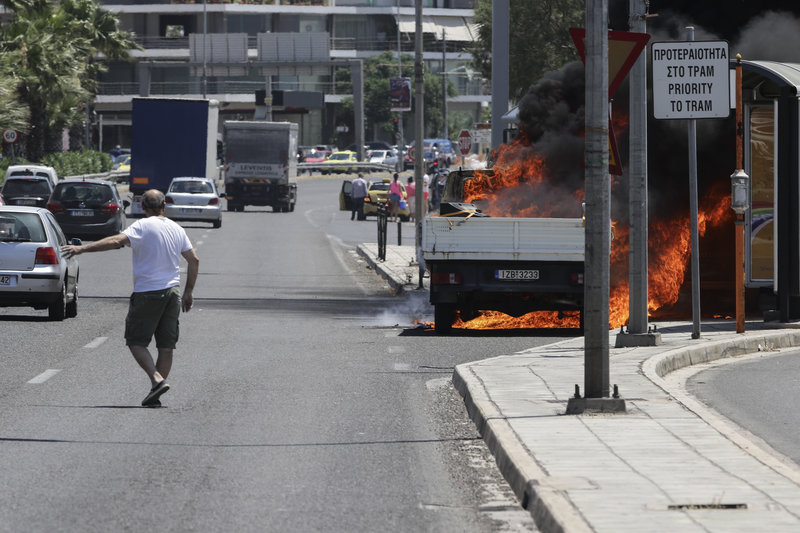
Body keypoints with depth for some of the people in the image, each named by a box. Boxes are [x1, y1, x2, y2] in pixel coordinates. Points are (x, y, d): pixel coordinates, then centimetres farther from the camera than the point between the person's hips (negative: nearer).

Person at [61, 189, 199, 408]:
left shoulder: (143, 226, -9)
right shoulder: (177, 229, 11)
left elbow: (117, 241, -22)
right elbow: (194, 260, 14)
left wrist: (82, 248, -24)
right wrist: (188, 292, 23)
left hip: (148, 292, -6)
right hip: (173, 291, 6)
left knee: (136, 341, 2)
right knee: (166, 346, 7)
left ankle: (157, 379, -17)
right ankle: (155, 396, 7)